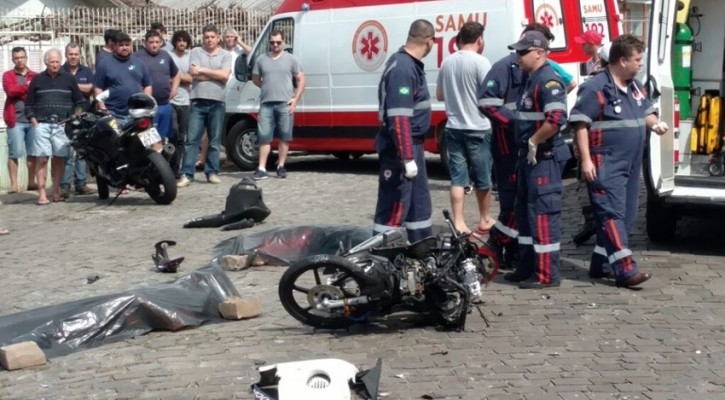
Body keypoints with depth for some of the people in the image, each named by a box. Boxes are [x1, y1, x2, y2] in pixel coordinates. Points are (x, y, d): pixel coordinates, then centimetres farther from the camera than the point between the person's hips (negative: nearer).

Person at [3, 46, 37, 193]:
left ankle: (31, 182, 12)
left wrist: (19, 91, -8)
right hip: (15, 120, -2)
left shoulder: (35, 76, 12)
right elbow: (10, 90, -11)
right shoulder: (8, 75, 7)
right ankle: (14, 184, -3)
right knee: (15, 153, -6)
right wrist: (27, 87, -6)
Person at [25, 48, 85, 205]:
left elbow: (79, 102, 10)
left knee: (59, 159, 2)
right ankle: (42, 194, -8)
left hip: (63, 125, 0)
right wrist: (34, 122, 0)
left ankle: (56, 192, 10)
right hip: (42, 125, 0)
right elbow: (29, 105, 11)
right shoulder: (38, 80, 10)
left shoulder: (69, 79, 9)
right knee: (42, 159, -6)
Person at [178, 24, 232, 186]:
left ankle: (212, 172, 14)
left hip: (217, 102, 1)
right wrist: (216, 75, -4)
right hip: (198, 101, -1)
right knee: (192, 139, -4)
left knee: (215, 141, 7)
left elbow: (224, 76, -7)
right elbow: (193, 74, -6)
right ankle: (186, 174, -5)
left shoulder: (226, 55, 8)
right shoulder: (196, 52, 8)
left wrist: (203, 70, -4)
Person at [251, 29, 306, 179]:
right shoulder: (261, 59, 9)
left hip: (285, 104, -1)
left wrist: (295, 99, -3)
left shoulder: (291, 59, 5)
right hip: (266, 104, 1)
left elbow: (301, 80, 5)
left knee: (284, 137, 3)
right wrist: (268, 88, 10)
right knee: (264, 137, -2)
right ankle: (261, 169, -2)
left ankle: (281, 166, 11)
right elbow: (255, 79, 20)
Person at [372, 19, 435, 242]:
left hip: (413, 144, 10)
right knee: (395, 204, -5)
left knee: (419, 199, 18)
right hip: (400, 147, -10)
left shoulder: (411, 64, 9)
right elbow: (398, 118, -27)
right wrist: (407, 157, -28)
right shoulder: (403, 68, -22)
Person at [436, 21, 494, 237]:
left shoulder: (447, 62, 7)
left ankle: (459, 223, -1)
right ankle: (484, 220, 22)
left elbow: (439, 95, 16)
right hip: (478, 129, -5)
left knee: (457, 178, 4)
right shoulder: (480, 62, -12)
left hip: (453, 128, 5)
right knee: (482, 177, 10)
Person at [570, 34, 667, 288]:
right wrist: (586, 160, -19)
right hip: (606, 164, -9)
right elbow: (580, 124, -14)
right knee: (613, 214, -12)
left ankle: (601, 264, 21)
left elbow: (646, 113, 26)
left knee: (627, 215, 12)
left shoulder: (636, 87, 13)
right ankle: (626, 270, -16)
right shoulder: (596, 89, -13)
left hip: (632, 163, 9)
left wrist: (655, 124, 2)